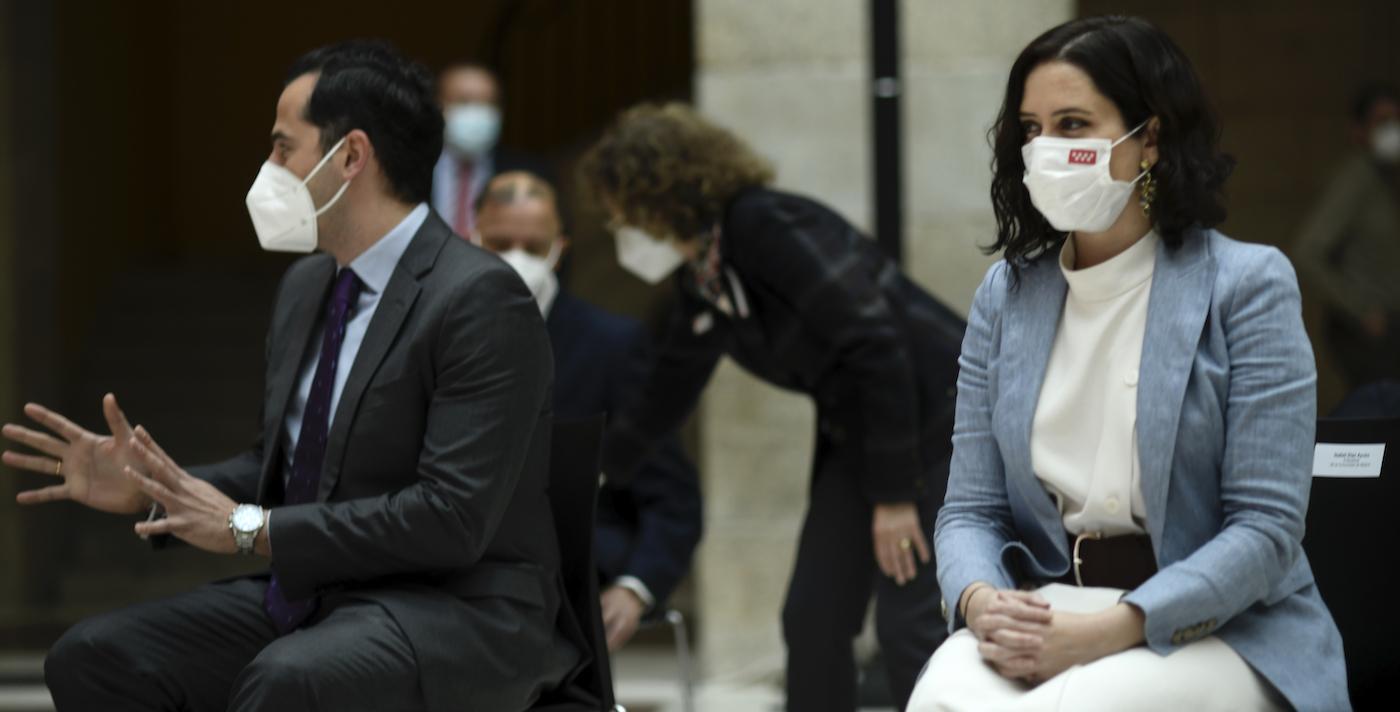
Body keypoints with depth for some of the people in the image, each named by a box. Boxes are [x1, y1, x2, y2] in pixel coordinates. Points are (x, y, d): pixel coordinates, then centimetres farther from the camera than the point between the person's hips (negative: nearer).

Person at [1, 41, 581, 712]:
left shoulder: (481, 299, -15)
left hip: (458, 613, -8)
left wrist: (252, 529, -17)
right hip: (311, 597, 8)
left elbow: (453, 517, -22)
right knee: (91, 658, -10)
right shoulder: (306, 286, 12)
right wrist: (147, 488, 3)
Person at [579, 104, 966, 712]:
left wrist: (894, 495, -21)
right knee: (812, 620, 5)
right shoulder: (702, 283, 8)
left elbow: (876, 347, -23)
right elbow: (666, 393, 24)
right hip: (856, 430, 9)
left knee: (909, 626, -13)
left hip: (936, 410, -9)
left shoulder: (768, 227, -19)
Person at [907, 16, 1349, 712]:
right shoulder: (1005, 296, 11)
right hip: (1045, 616, 4)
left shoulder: (1247, 284, -3)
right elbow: (970, 508, 10)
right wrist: (982, 601, -15)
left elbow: (1266, 529, -9)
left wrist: (1110, 630, -21)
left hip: (1222, 630, -3)